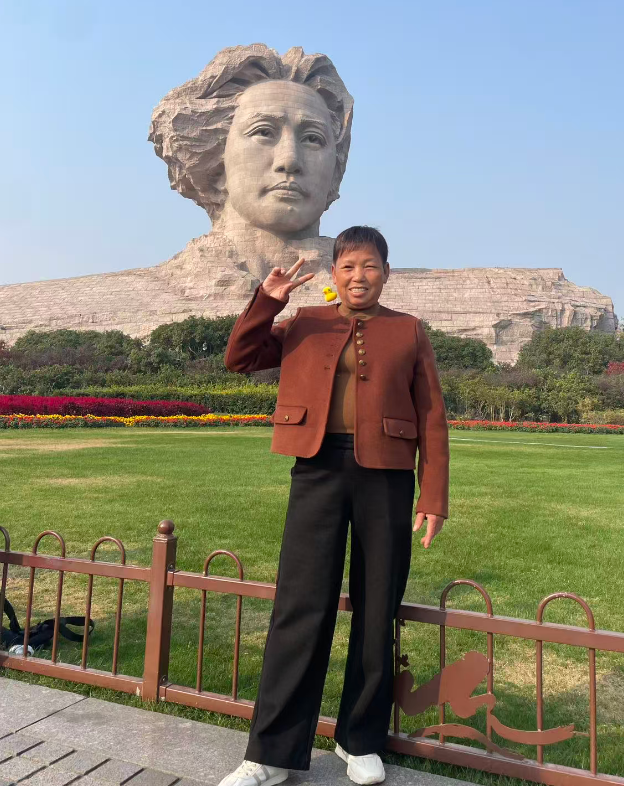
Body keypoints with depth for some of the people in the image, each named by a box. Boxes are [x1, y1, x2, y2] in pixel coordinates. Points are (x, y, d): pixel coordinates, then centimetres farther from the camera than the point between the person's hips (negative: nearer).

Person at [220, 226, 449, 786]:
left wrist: (434, 497, -2)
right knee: (301, 607, 0)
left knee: (377, 611, 8)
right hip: (318, 470, 0)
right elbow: (239, 358, 10)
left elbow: (432, 418, 6)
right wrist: (267, 299, -1)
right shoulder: (305, 324, 12)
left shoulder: (409, 331, 9)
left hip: (385, 477, 0)